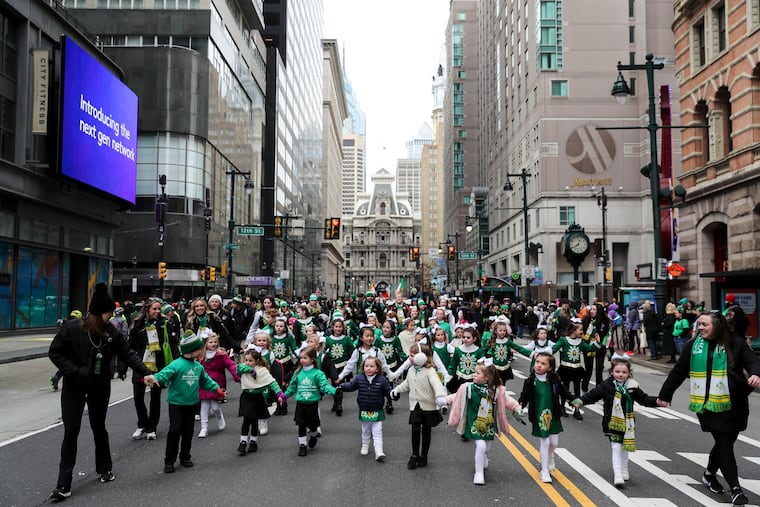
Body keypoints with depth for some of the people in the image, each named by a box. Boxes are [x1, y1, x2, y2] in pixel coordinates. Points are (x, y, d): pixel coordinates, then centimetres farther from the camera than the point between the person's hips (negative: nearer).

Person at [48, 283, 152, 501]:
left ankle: (105, 468, 33)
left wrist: (146, 372, -14)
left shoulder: (111, 332, -5)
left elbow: (128, 354, -4)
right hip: (74, 387, -3)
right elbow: (55, 353, -10)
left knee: (99, 428, 14)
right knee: (71, 431, -2)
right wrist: (75, 372, -19)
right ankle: (64, 484, 3)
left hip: (100, 387, 3)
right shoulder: (72, 327, -14)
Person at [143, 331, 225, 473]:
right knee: (175, 430, -9)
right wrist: (153, 378, -49)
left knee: (188, 432, 12)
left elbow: (205, 380, 19)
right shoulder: (176, 365, -16)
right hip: (176, 404, -6)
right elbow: (164, 374, -30)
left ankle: (185, 457, 27)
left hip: (191, 404, 6)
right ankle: (169, 460, 3)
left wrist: (217, 388, 17)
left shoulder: (198, 366, 5)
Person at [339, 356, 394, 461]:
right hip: (364, 411, 3)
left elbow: (388, 391, -9)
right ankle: (365, 447, 41)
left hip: (377, 412, -3)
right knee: (365, 431, 21)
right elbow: (350, 385, 0)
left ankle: (379, 452, -1)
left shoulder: (382, 380, -13)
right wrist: (341, 387, -17)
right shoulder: (359, 378, -6)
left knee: (377, 432, -2)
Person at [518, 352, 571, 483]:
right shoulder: (530, 381, -12)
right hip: (539, 416, -3)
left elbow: (564, 392, 5)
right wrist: (520, 405, -25)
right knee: (544, 442, -1)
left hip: (553, 415, 3)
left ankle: (549, 456, 44)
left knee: (554, 442, 9)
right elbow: (525, 396, -8)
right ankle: (544, 471, 14)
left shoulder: (554, 379, -7)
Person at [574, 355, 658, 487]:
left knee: (625, 447, 19)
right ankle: (617, 475, -6)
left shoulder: (633, 387, -2)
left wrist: (657, 401, -8)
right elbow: (593, 395, -11)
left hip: (627, 423, 4)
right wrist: (581, 401, -24)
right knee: (616, 447, -8)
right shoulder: (606, 385, -10)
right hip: (612, 423, -3)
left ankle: (624, 471, 39)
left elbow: (644, 399, 5)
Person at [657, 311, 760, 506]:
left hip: (733, 406, 1)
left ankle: (710, 474, 36)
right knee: (724, 443, -6)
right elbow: (678, 372, 9)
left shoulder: (736, 344, 0)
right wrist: (664, 395, 15)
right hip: (707, 405, -1)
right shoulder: (693, 345, 3)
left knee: (725, 442, 11)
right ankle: (735, 489, -2)